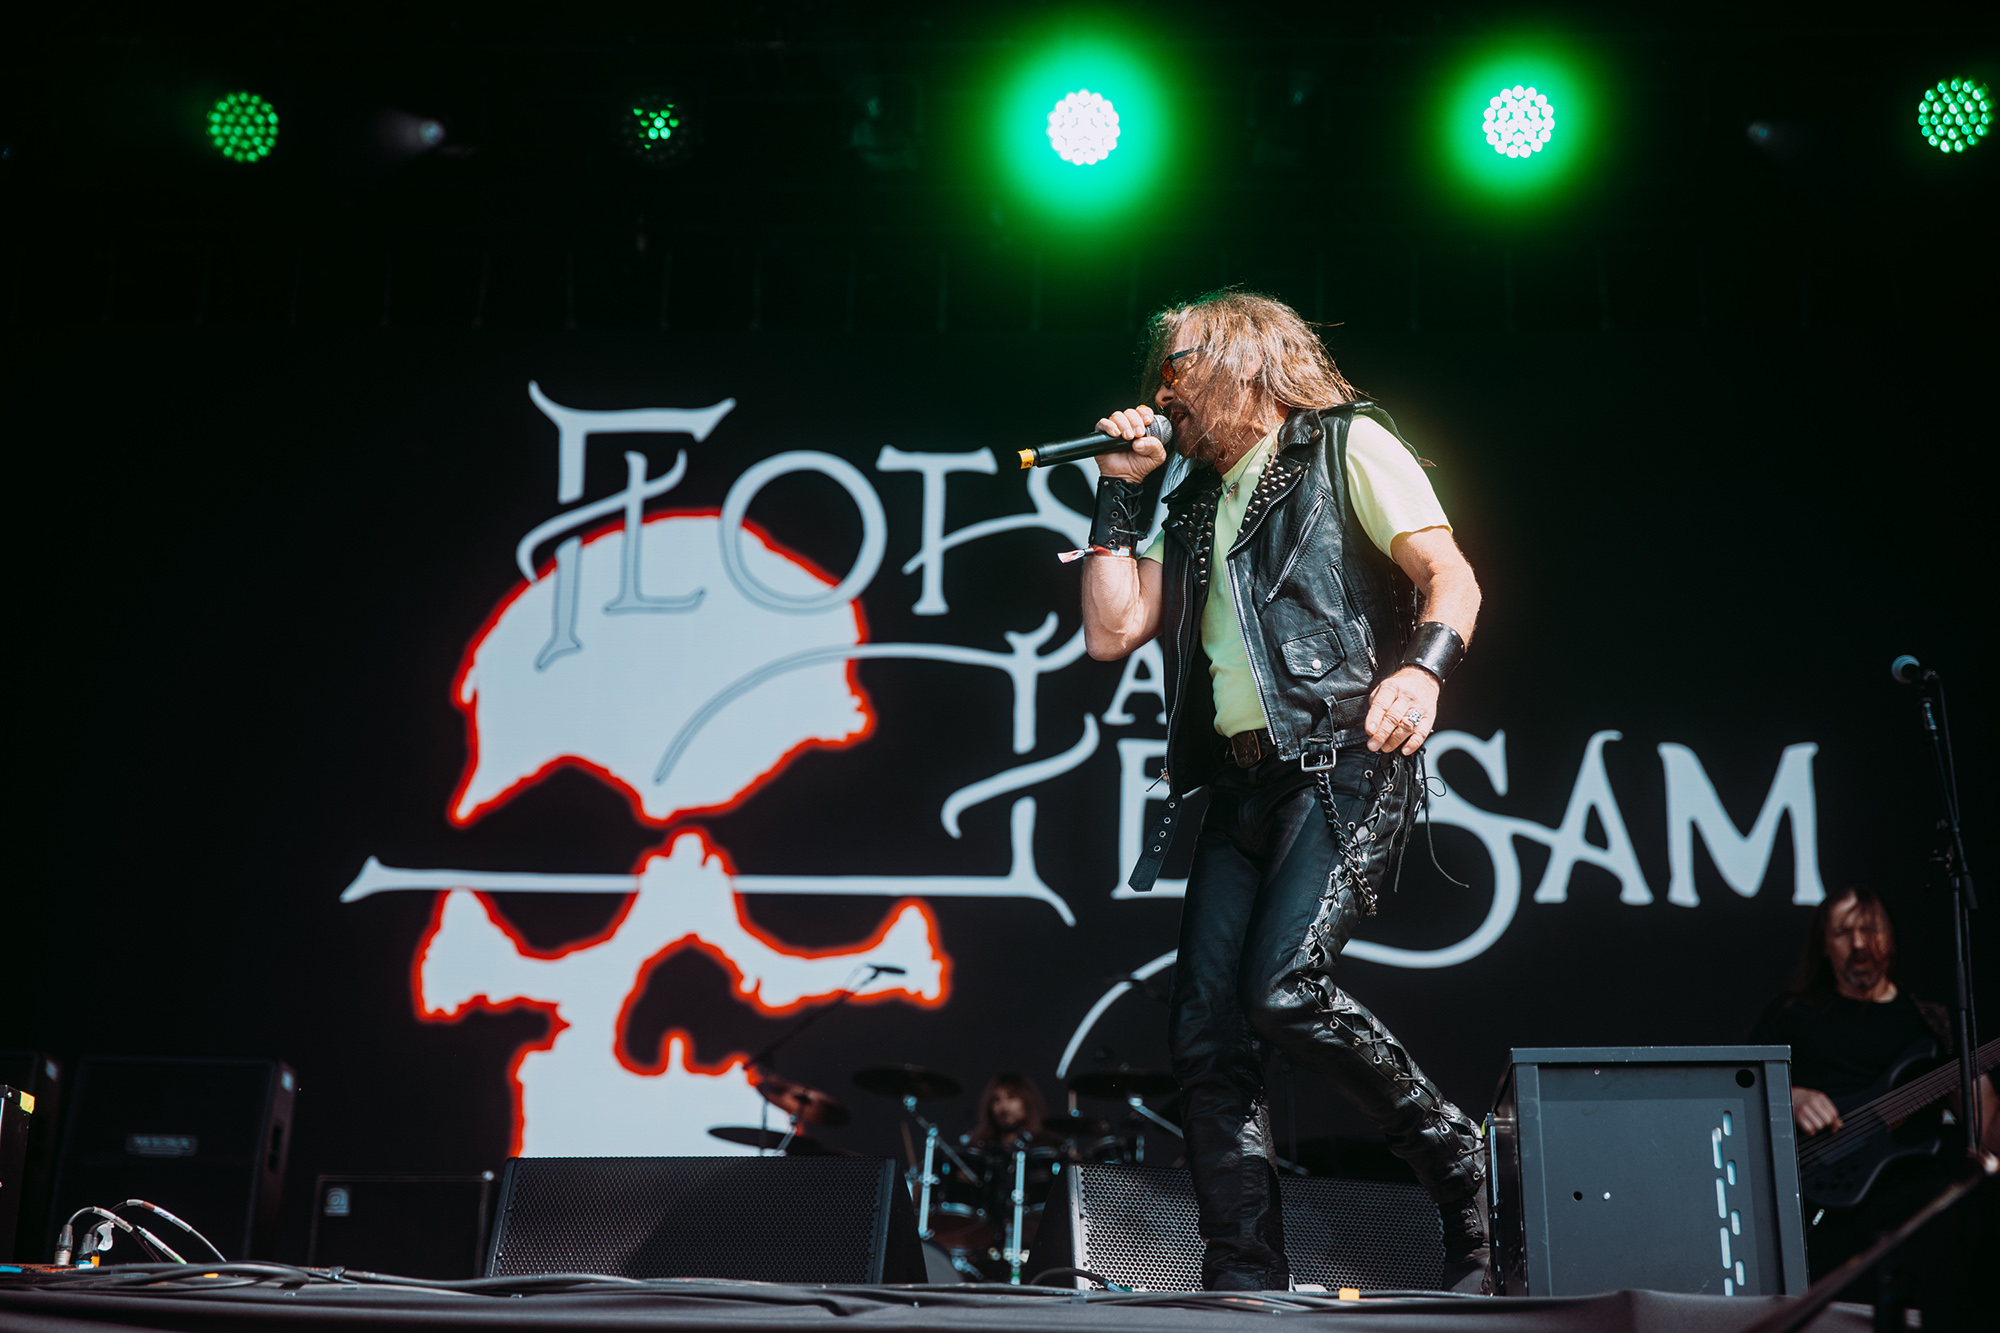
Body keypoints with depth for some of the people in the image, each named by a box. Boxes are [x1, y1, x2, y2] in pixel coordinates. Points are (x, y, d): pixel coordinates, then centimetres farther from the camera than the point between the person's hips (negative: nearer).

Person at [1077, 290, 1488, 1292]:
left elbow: (1452, 579, -5)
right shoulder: (1197, 507, 25)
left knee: (1284, 989, -23)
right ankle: (1246, 1285, 2)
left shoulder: (1348, 446, 6)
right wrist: (1117, 492, 15)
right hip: (1241, 783, 7)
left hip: (1343, 763, -7)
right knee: (1206, 1034, -2)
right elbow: (1111, 631, 18)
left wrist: (1422, 667, -25)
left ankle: (1456, 1161, 0)